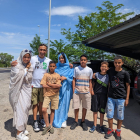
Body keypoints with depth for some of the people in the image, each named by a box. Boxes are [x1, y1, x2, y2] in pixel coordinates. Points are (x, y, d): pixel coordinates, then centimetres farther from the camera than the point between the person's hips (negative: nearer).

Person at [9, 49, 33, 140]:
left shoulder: (29, 66, 8)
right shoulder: (16, 65, -7)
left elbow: (28, 78, -1)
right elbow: (21, 75, -19)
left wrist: (28, 68, -8)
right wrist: (26, 68, -10)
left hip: (27, 90, 6)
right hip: (19, 90, -5)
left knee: (26, 108, 10)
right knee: (20, 109, -6)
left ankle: (23, 128, 28)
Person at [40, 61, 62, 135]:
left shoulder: (57, 75, 3)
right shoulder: (46, 75, 3)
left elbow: (58, 85, -9)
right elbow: (43, 85, -8)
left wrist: (49, 84, -9)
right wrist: (54, 86, -10)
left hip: (55, 95, 0)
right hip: (47, 94, 0)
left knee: (53, 110, 8)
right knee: (44, 110, -11)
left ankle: (51, 125, 26)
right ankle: (47, 125, 9)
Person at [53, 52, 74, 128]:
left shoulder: (69, 68, 3)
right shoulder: (56, 66, 10)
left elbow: (72, 78, 1)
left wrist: (65, 78, -13)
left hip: (65, 88, -1)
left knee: (64, 104, 3)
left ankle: (63, 120, 21)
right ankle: (56, 120, 20)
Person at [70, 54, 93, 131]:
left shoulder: (89, 70, 6)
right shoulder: (76, 69, 5)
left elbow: (90, 81, 8)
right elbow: (74, 80, 6)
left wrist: (90, 92, 2)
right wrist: (73, 90, 0)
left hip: (86, 92, 0)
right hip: (77, 91, 0)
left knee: (85, 107, 8)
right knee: (76, 107, 5)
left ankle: (83, 122, 26)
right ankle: (76, 121, 23)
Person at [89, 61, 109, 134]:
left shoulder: (108, 77, 1)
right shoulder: (96, 74, 1)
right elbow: (93, 83, 8)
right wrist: (92, 91, 0)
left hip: (103, 95, 0)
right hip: (95, 94, 1)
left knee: (102, 111, 9)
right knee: (95, 110, 8)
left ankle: (101, 126, 26)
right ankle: (95, 125, 24)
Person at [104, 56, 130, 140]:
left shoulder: (125, 73, -5)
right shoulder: (110, 71, 2)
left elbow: (128, 86, 0)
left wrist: (127, 98, -2)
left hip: (121, 98, -2)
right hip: (111, 97, 2)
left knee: (120, 116, 11)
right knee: (110, 115, 9)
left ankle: (118, 131, 31)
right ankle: (110, 130, 30)